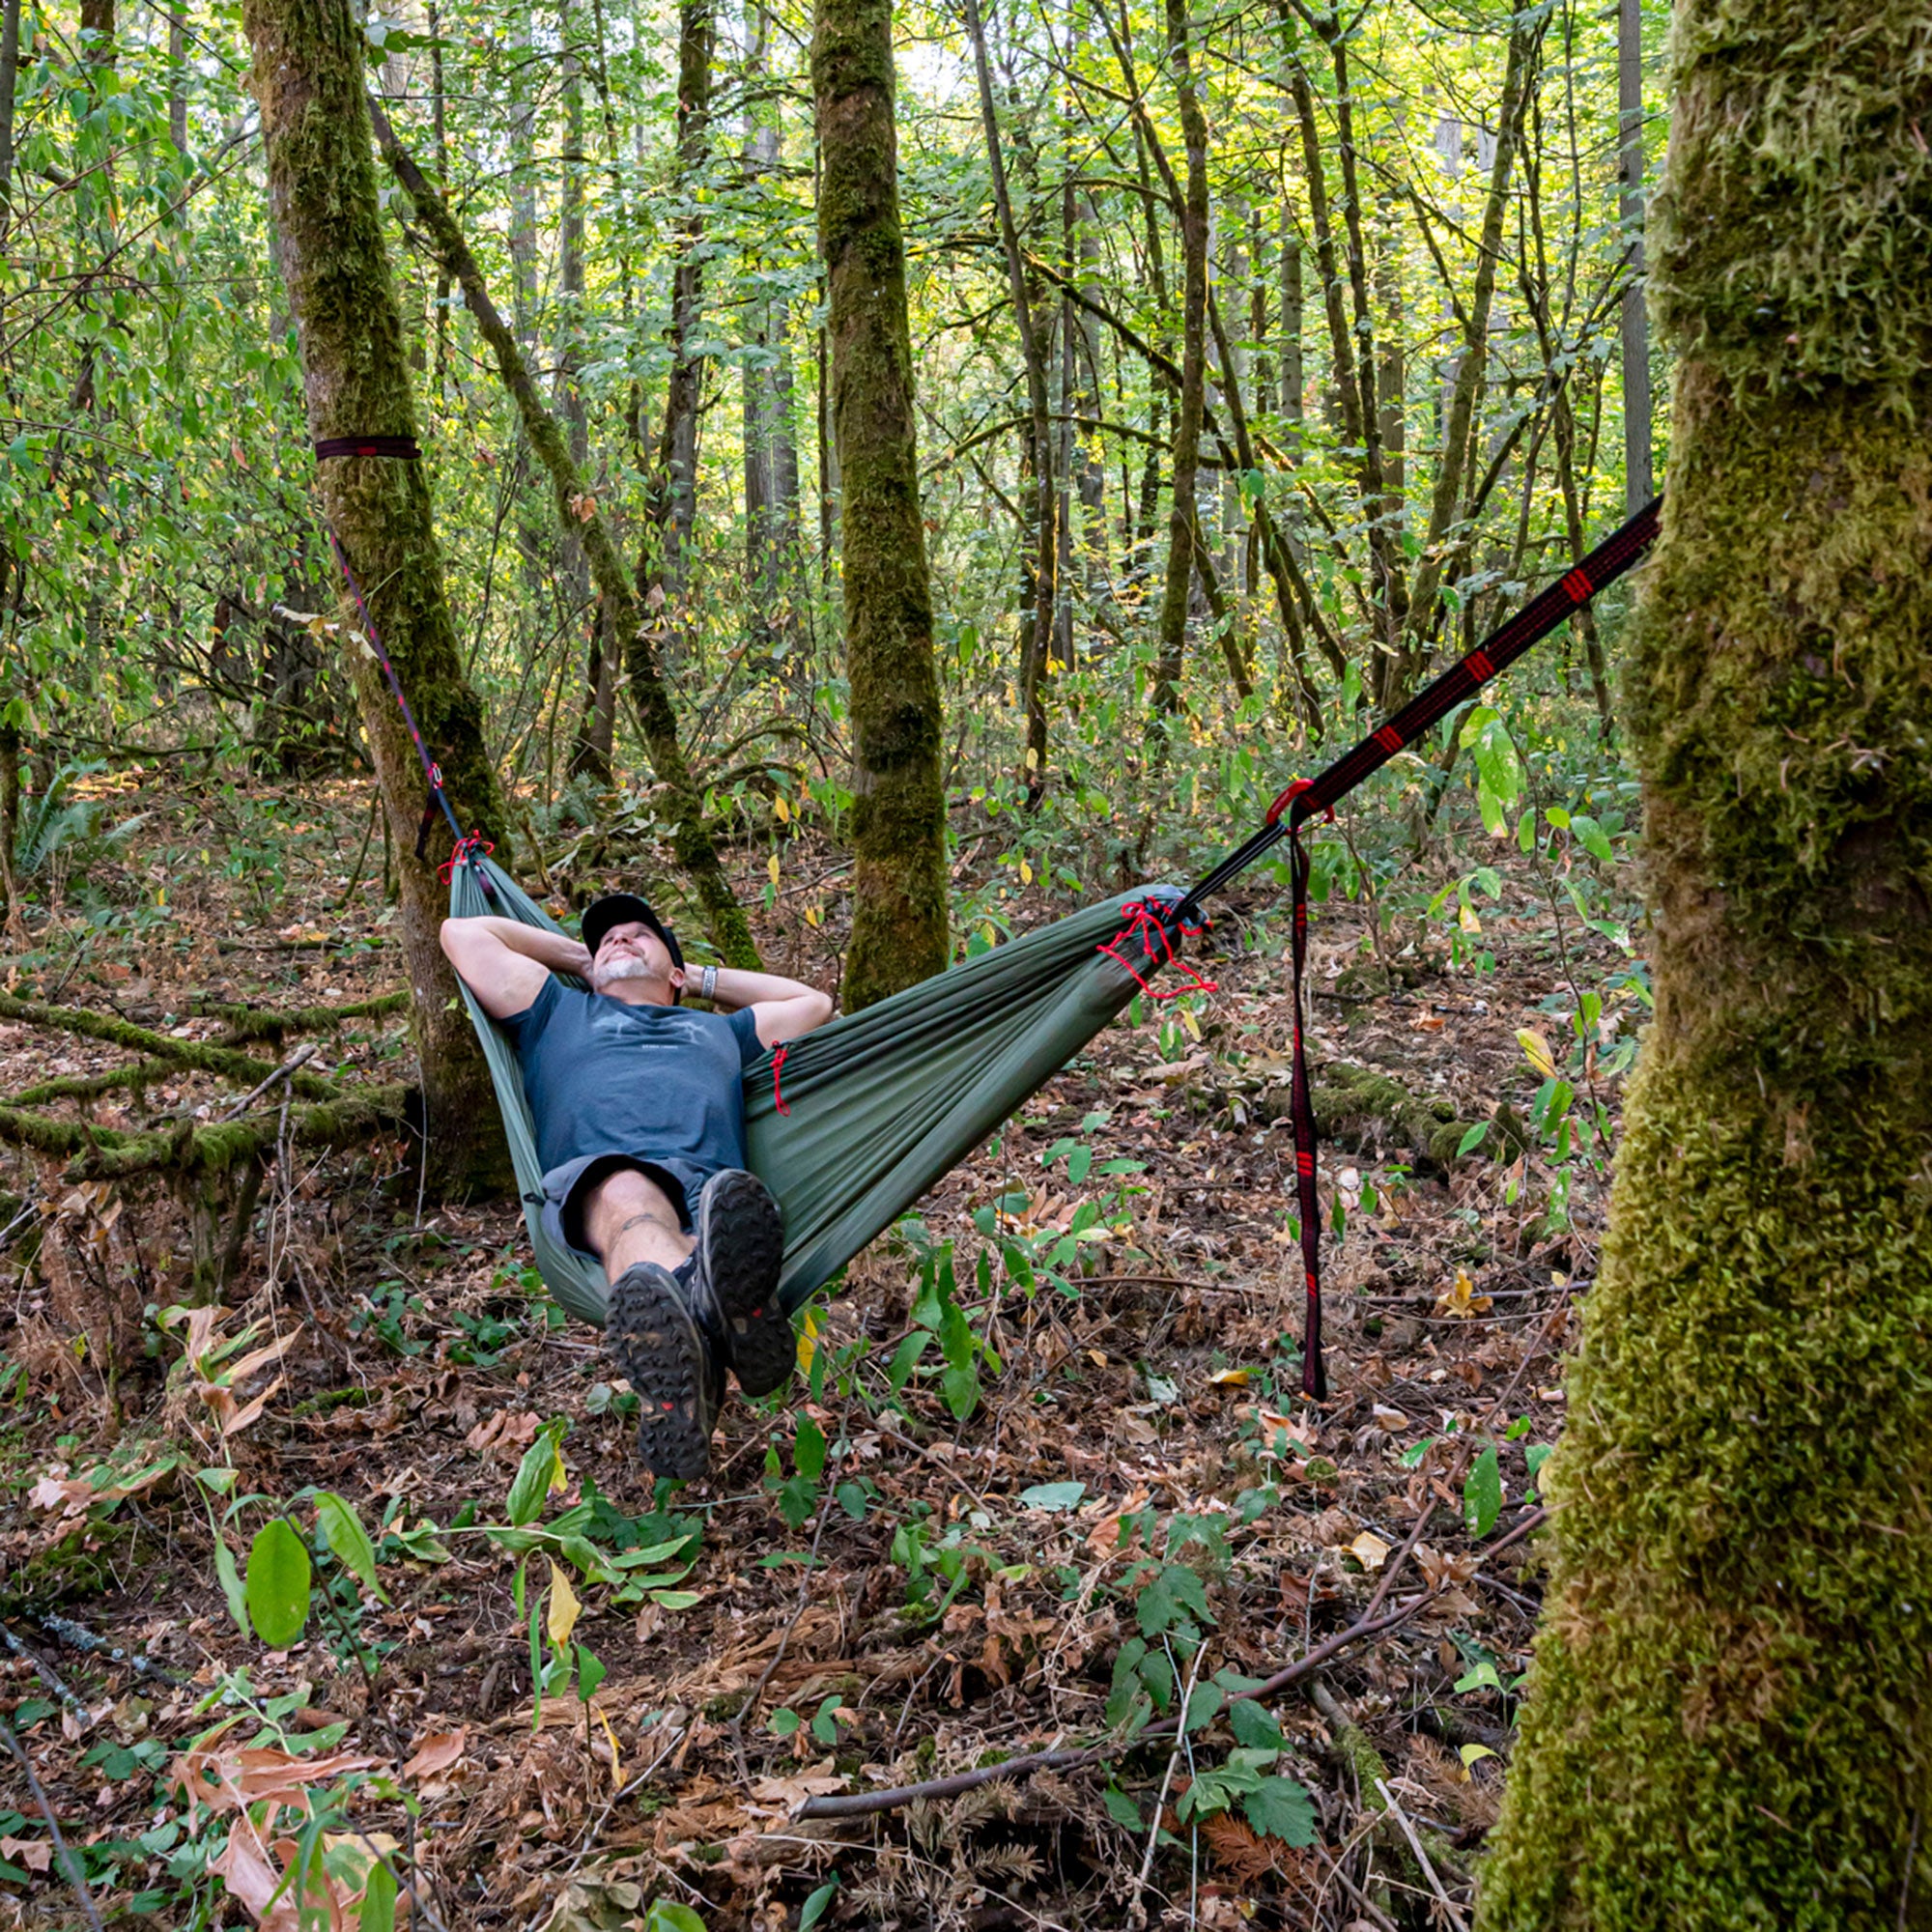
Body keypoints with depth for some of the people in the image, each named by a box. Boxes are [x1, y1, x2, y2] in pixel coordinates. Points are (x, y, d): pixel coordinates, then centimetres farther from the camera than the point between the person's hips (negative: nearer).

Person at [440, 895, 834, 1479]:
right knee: (626, 1198, -42)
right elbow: (463, 933, 39)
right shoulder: (560, 1013, 40)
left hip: (709, 1183, 2)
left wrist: (702, 977, 58)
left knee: (735, 1208, -39)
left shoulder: (718, 1030, 45)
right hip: (590, 1183, -2)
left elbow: (813, 1003, 58)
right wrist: (578, 958, 48)